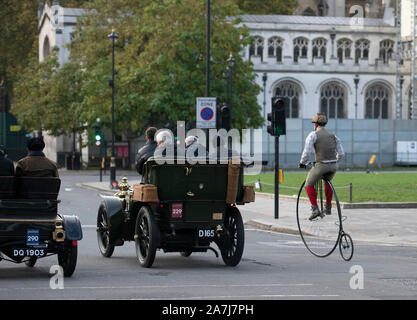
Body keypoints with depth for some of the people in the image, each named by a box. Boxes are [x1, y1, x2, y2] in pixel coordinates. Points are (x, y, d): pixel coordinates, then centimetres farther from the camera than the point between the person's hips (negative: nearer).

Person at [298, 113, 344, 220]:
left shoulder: (313, 135, -1)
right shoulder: (333, 135, 14)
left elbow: (307, 152, -12)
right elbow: (341, 153, 10)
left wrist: (302, 163, 4)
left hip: (320, 165, -5)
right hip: (333, 167, 5)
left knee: (309, 185, 13)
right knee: (327, 182, 33)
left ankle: (315, 209, -2)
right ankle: (328, 207, 33)